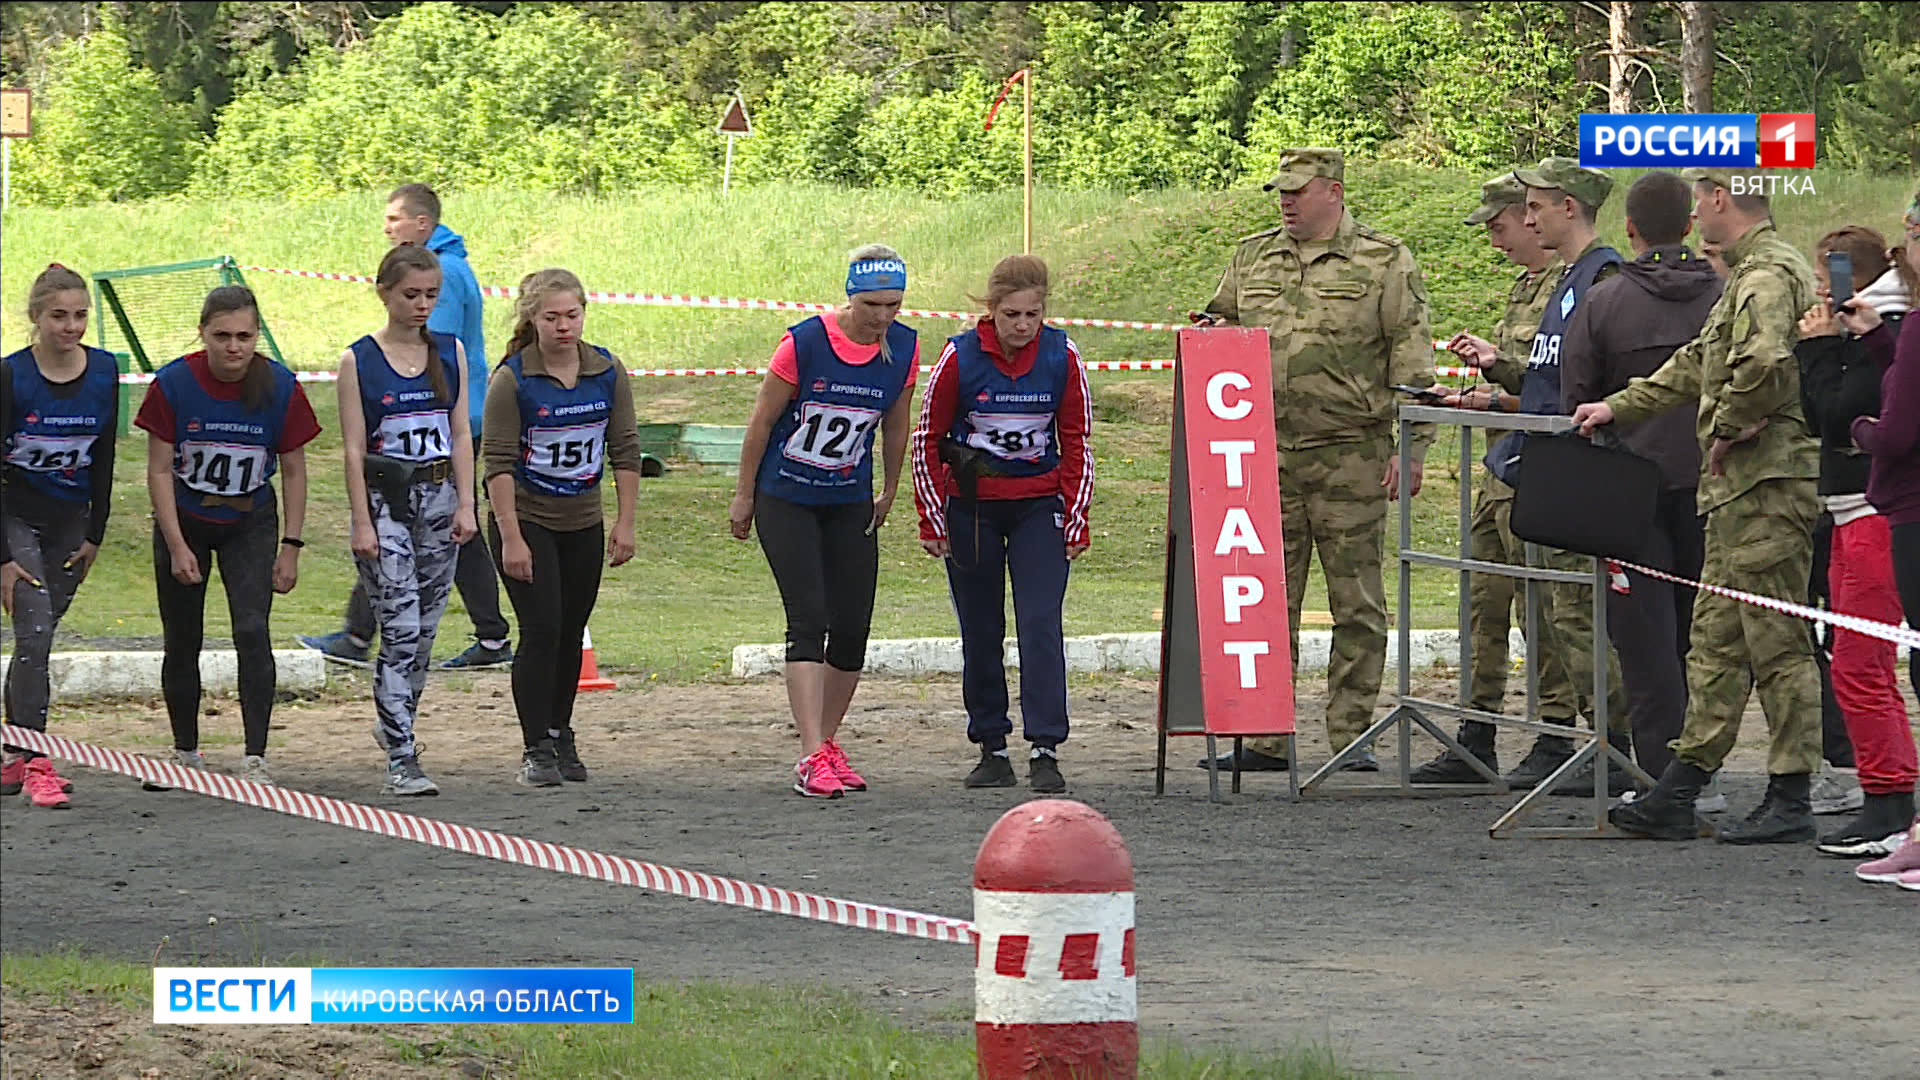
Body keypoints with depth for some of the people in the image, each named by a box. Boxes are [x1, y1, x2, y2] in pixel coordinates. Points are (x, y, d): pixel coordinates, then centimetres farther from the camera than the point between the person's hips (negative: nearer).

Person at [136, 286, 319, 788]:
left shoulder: (280, 387, -15)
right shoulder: (174, 384, -18)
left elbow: (293, 471, -5)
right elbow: (160, 470, -11)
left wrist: (290, 547, -6)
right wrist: (177, 548, -14)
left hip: (250, 524, 0)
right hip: (184, 521, 0)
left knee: (252, 631, -15)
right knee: (182, 642, 8)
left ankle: (255, 759, -14)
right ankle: (186, 755, 23)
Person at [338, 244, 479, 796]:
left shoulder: (450, 352, 7)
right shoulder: (359, 361, -4)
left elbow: (461, 435, 7)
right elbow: (354, 449, -6)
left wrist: (466, 505, -1)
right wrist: (363, 522, -10)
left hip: (439, 497, 4)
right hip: (384, 500, -4)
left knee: (425, 628, 9)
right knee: (401, 631, -11)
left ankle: (394, 723, 31)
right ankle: (401, 760, -13)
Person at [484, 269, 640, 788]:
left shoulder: (607, 373, -2)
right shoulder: (512, 380, -15)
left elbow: (625, 451, 3)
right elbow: (498, 462, -15)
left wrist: (625, 524, -1)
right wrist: (511, 539, -19)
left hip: (583, 524, 4)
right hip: (525, 519, -4)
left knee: (570, 634, 10)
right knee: (542, 630, -12)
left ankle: (560, 735, 25)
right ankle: (536, 750, -9)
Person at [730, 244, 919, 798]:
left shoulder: (904, 349, -6)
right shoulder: (805, 343, -19)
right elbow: (762, 421, -8)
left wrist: (888, 495, 18)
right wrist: (743, 496, -1)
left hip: (850, 503, 5)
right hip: (785, 499, -5)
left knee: (853, 627, 2)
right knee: (809, 620, -14)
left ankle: (828, 744, 19)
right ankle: (812, 758, -19)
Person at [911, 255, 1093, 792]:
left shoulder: (1061, 357, -8)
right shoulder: (960, 357, -11)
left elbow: (1076, 442, 3)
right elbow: (927, 439, 0)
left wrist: (1076, 521, 2)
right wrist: (933, 521, -1)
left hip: (1039, 506, 0)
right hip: (971, 507, 0)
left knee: (1041, 624, -12)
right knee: (980, 632, 6)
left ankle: (1045, 749, -12)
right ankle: (992, 748, 16)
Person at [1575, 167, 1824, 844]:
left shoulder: (1768, 274, -15)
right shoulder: (1750, 273, 19)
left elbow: (1764, 363, -32)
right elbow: (1698, 364, 29)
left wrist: (1727, 428, -18)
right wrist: (1620, 408, 29)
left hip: (1767, 484, -11)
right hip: (1740, 488, 11)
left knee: (1775, 643, -6)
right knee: (1715, 641, 12)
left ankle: (1790, 803, -2)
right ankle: (1677, 796, 15)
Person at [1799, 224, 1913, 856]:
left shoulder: (1884, 332, -13)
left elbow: (1835, 416, -19)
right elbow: (1818, 419, 16)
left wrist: (1820, 348, -9)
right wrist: (1817, 348, 7)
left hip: (1877, 514, -11)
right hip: (1854, 518, 11)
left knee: (1858, 668, -11)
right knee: (1863, 668, 12)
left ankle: (1887, 808, -10)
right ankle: (1894, 804, 15)